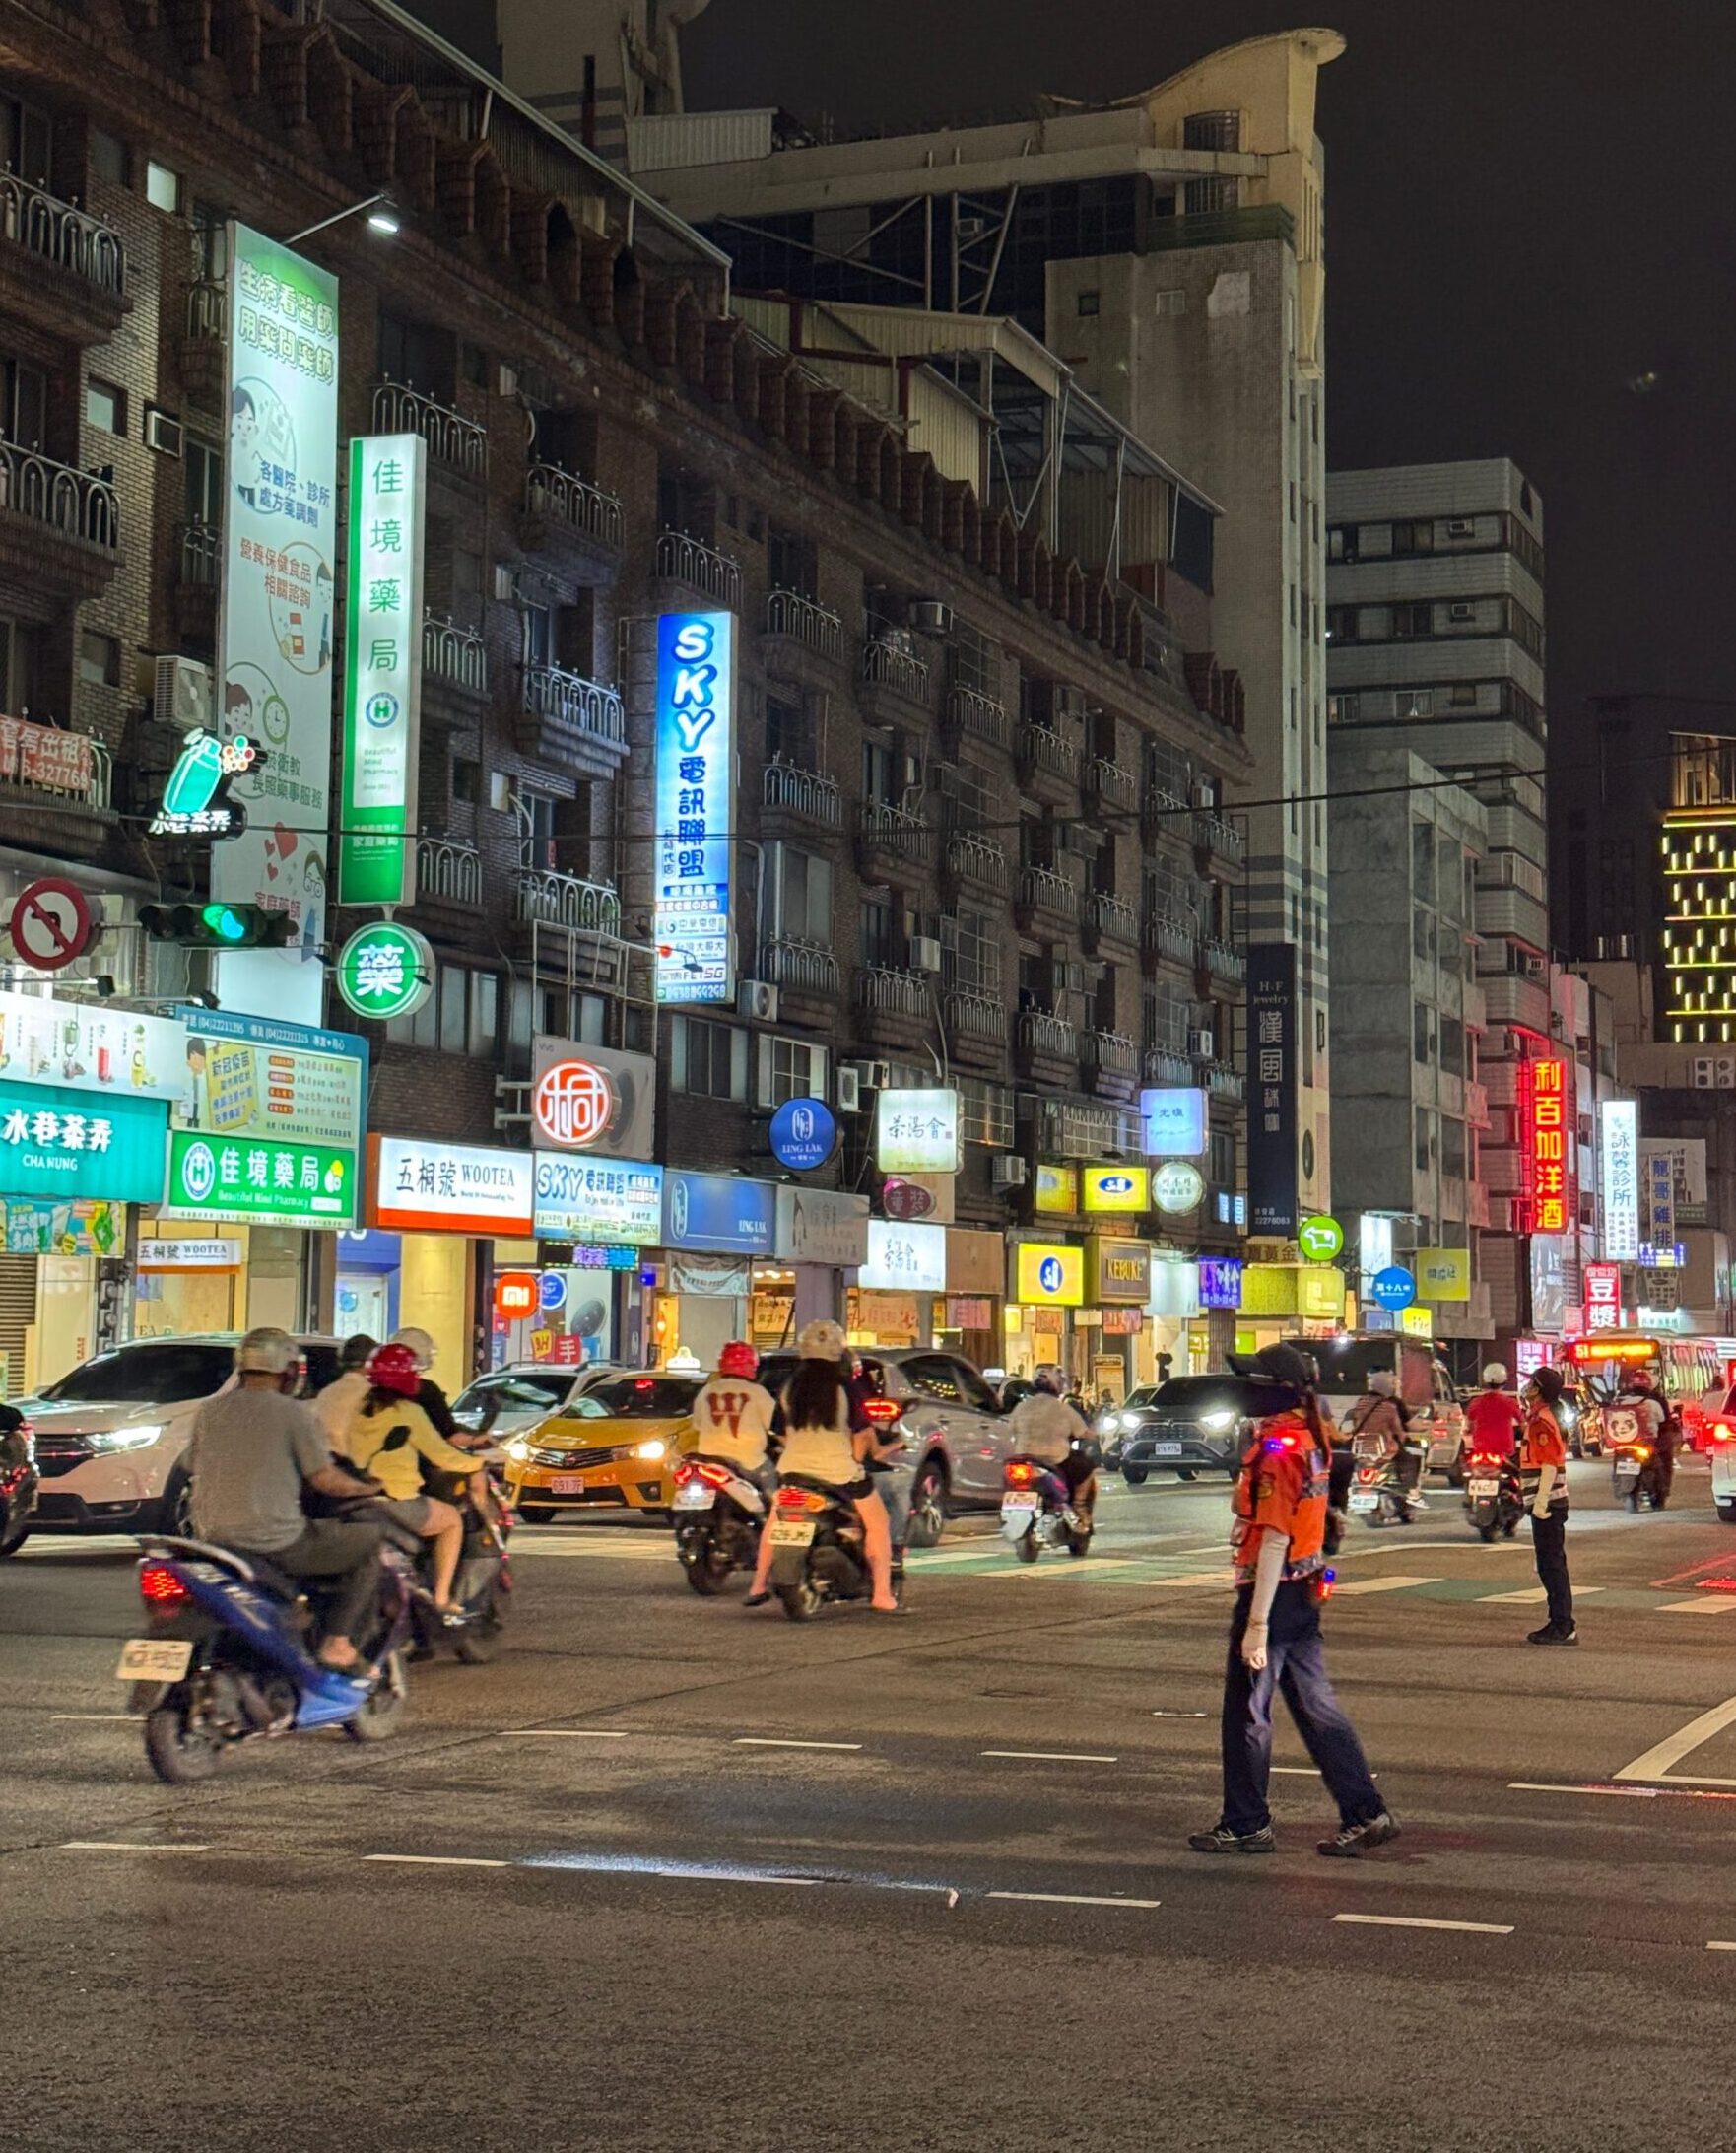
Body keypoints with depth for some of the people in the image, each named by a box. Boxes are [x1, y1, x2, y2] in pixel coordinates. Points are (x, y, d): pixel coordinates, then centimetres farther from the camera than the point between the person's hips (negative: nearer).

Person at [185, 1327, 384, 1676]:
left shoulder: (208, 1411, 8)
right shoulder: (292, 1413, -8)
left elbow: (193, 1467, 18)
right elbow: (325, 1480, -8)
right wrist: (366, 1488, 11)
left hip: (212, 1538, 7)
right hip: (275, 1540, -7)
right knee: (368, 1540, 8)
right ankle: (338, 1643, -1)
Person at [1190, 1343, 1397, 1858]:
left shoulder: (1276, 1449, -20)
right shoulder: (1310, 1439, 8)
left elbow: (1274, 1540, -23)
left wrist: (1257, 1623, -23)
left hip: (1273, 1590, -9)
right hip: (1306, 1591, 9)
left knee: (1246, 1712, 3)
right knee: (1314, 1705, 13)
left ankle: (1246, 1825, 12)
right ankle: (1365, 1813, 14)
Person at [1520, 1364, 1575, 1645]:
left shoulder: (1541, 1421, -15)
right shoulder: (1540, 1417, 17)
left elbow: (1549, 1465, -22)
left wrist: (1540, 1502, -25)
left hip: (1547, 1504, -10)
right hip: (1548, 1503, 10)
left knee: (1551, 1564, -7)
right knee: (1551, 1565, 14)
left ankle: (1563, 1627, -6)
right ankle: (1562, 1624, 18)